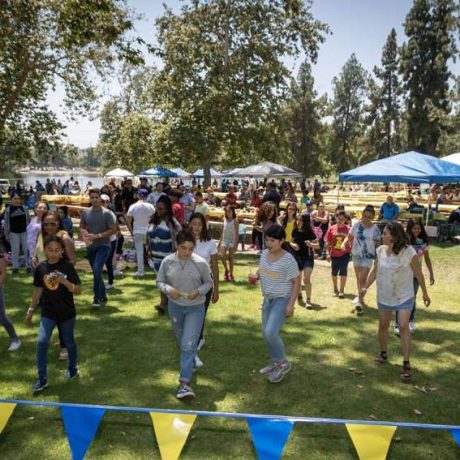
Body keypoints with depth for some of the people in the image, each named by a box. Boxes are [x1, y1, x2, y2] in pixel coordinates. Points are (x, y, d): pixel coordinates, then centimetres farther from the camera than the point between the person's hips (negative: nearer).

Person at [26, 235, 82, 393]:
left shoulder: (67, 267, -13)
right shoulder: (41, 268, -4)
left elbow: (78, 290, -16)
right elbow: (38, 290, 7)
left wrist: (63, 280, -31)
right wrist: (31, 310, 9)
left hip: (67, 313, -2)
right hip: (47, 312, 2)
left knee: (69, 342, 14)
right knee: (41, 342, -9)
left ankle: (72, 368, 38)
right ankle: (42, 378, 4)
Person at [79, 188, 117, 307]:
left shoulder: (107, 213, -9)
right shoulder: (85, 212, 4)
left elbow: (113, 229, -12)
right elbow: (81, 227, 15)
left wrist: (97, 236, -19)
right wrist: (84, 234, -8)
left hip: (103, 246, -5)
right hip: (90, 246, 5)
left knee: (97, 269, -23)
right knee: (96, 272, 14)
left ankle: (97, 298, -13)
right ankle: (103, 295, 31)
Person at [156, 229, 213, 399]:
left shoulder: (201, 263, -15)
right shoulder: (167, 261, -11)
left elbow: (208, 283, -2)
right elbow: (160, 281, 0)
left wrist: (198, 291, -21)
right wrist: (169, 289, -21)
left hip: (195, 308, -3)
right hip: (175, 306, 3)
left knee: (189, 345, -12)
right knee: (182, 342, 22)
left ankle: (185, 383, -8)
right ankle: (190, 365, 51)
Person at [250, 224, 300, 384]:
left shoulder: (288, 260, -20)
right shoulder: (265, 253, 0)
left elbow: (296, 282, -15)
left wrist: (291, 304, -19)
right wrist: (256, 275, -5)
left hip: (282, 300, -8)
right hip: (268, 299, 8)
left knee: (270, 332, -18)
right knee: (266, 333, 13)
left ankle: (283, 363, 4)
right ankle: (275, 363, 33)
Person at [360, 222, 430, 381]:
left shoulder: (408, 252, -18)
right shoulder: (381, 250, -6)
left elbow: (418, 273, -7)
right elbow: (375, 271, 3)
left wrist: (425, 293, 0)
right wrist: (365, 287, -8)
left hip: (404, 297, -4)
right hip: (384, 296, 4)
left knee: (403, 327, -13)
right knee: (383, 326, 13)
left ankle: (406, 364, -5)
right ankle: (383, 354, 35)